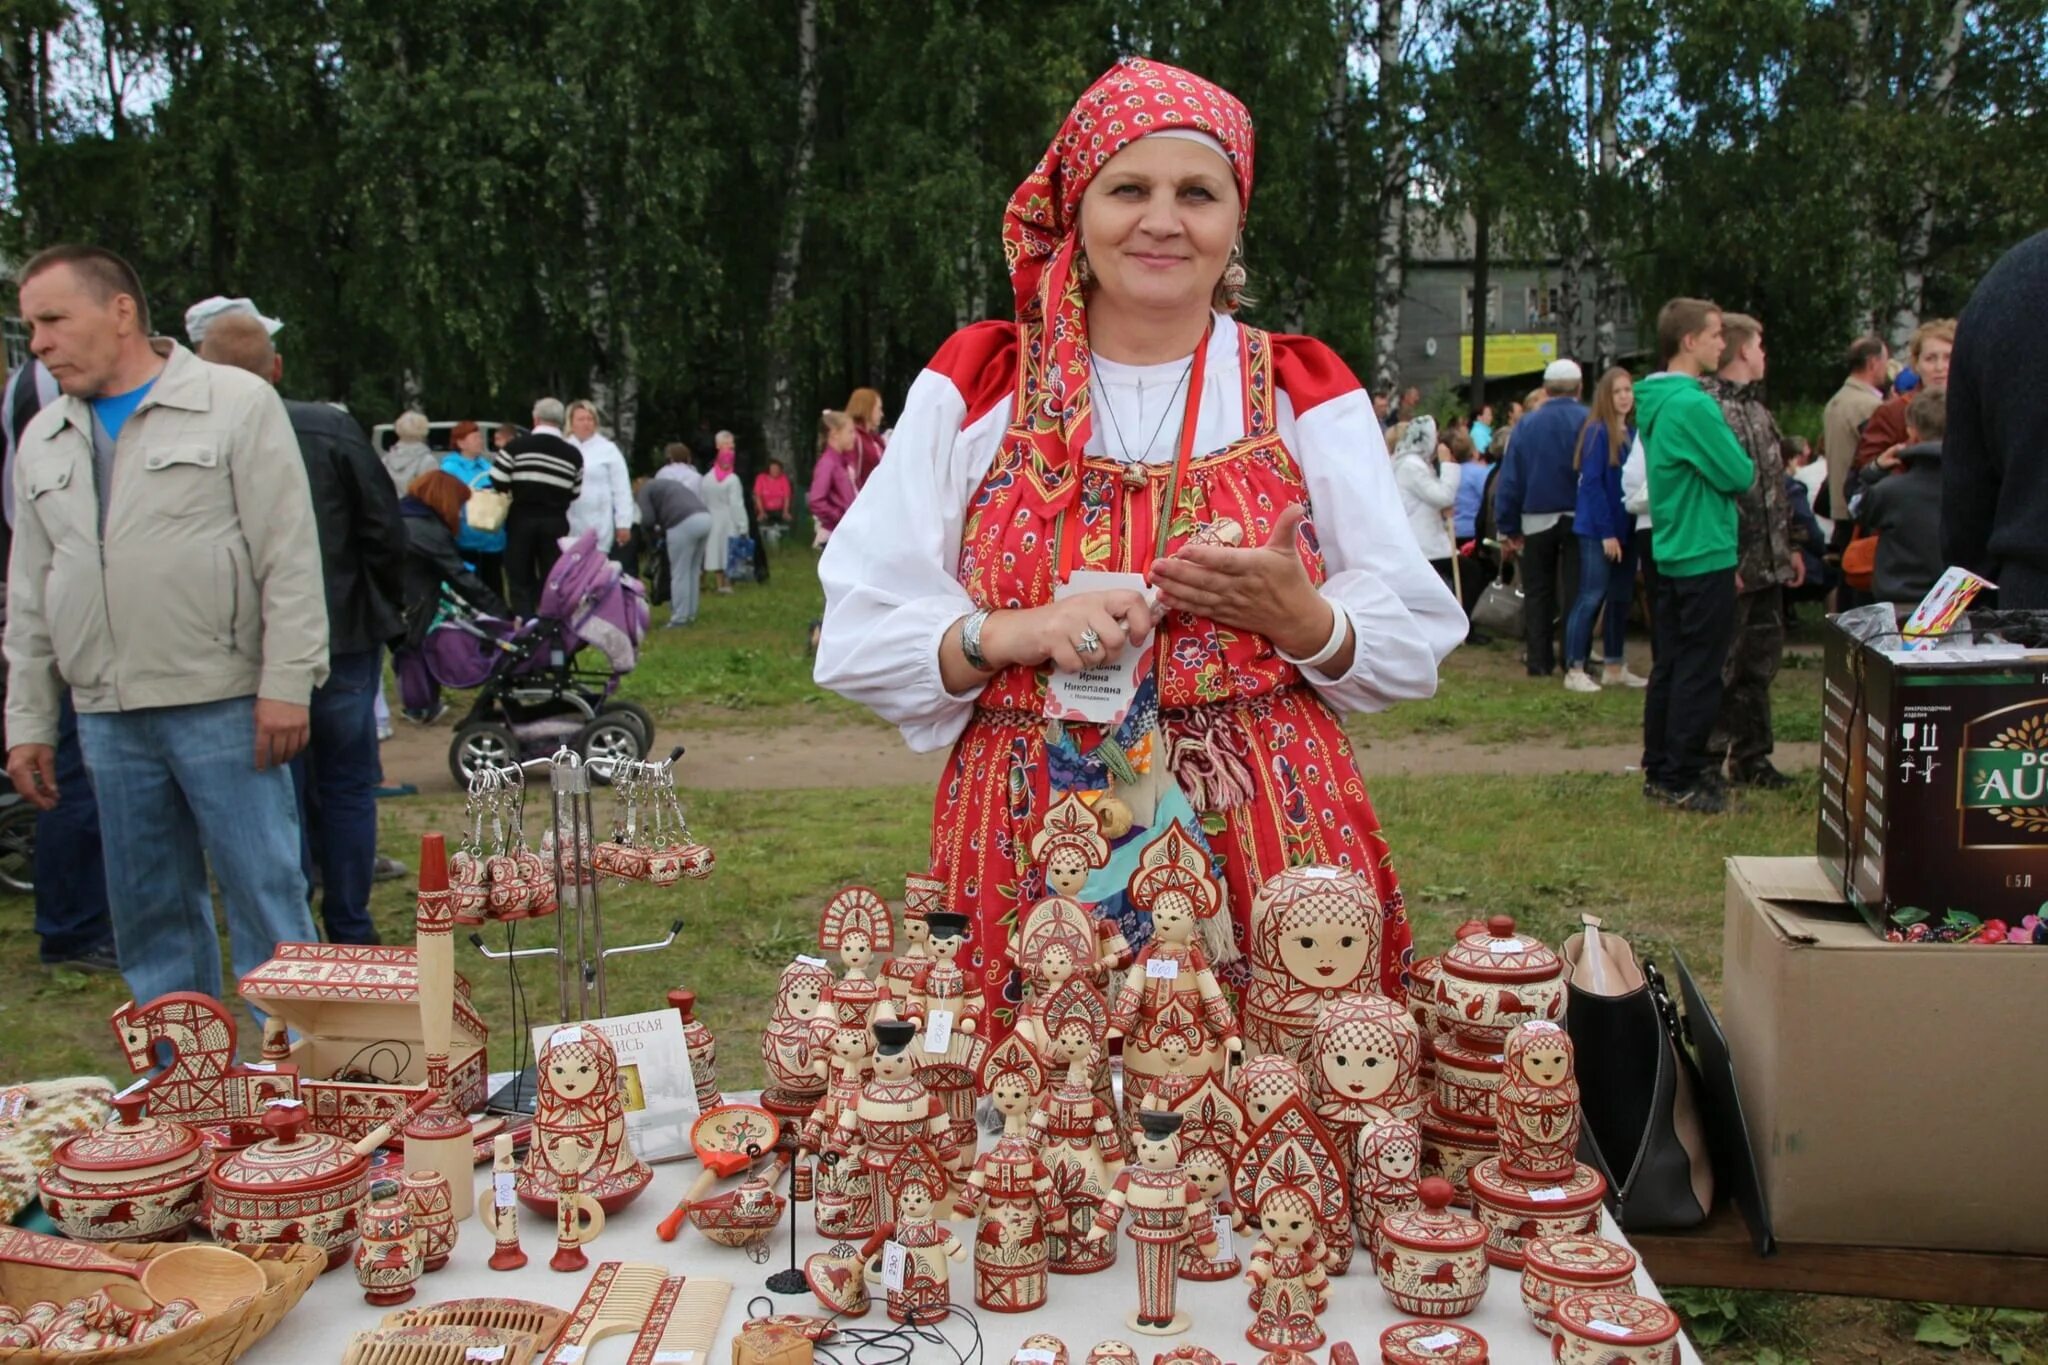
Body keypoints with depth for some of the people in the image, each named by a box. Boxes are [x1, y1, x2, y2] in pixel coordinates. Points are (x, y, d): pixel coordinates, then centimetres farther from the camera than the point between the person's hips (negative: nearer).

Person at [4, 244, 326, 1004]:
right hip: (107, 716, 5)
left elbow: (289, 557, -6)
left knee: (266, 898, -2)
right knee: (148, 912, 10)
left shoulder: (236, 404, -1)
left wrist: (287, 684, -12)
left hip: (224, 705, -5)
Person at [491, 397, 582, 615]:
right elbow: (575, 492, 1)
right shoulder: (573, 454, 1)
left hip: (522, 519, -1)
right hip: (555, 522, 1)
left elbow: (497, 482, -9)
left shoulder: (516, 446, -6)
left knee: (521, 579, 6)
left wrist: (517, 491, 10)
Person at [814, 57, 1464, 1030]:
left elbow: (1414, 643, 6)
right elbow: (859, 636, 1)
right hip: (1030, 858, 0)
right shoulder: (974, 387, 5)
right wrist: (1016, 634, -15)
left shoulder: (1306, 395, 7)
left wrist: (1298, 618, -13)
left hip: (1274, 850, 1)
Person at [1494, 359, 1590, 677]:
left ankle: (1538, 660, 11)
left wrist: (1508, 528, 3)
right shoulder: (1591, 422, -8)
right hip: (1578, 518, -1)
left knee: (1537, 593, 11)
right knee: (1575, 592, 7)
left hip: (1537, 521, 1)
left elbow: (1510, 480, -2)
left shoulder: (1526, 424, -3)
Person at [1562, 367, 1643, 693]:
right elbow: (1592, 483, -14)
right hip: (1597, 529, -7)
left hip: (1626, 528, 7)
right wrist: (1606, 532, -17)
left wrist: (1622, 530, 3)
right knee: (1591, 597, -6)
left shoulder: (1634, 433, 10)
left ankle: (1614, 667, 19)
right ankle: (1574, 670, -3)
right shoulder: (1598, 432, -9)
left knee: (1621, 598, 10)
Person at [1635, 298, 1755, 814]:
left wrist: (1712, 470, 8)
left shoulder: (1655, 400, 10)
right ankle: (1681, 780, 2)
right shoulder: (1693, 405, -19)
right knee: (1698, 673, -3)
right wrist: (1735, 459, 3)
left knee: (1670, 667, 14)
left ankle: (1659, 770, 20)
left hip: (1671, 553, 9)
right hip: (1706, 556, -9)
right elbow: (1739, 475, -17)